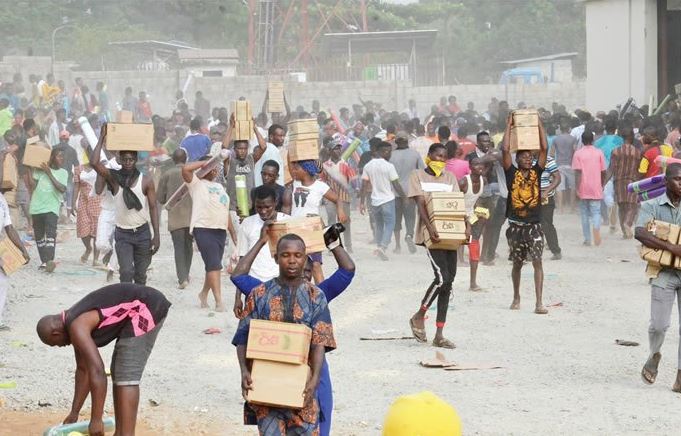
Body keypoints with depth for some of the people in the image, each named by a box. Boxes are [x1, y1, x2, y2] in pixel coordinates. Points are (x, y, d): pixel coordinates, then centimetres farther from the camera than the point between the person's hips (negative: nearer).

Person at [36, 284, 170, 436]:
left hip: (147, 309, -11)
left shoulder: (76, 327, -17)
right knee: (119, 373, 15)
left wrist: (96, 420, -21)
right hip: (142, 309, 11)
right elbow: (83, 369, 21)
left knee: (126, 376, -12)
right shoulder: (74, 322, 13)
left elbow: (97, 372, -25)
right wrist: (74, 413, 23)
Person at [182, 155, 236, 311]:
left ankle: (203, 294, 32)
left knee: (213, 266, 13)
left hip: (221, 230, 7)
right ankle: (219, 301, -19)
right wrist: (205, 163, -6)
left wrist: (233, 234, 21)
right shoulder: (196, 183, 3)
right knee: (214, 265, -15)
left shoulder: (219, 186, 24)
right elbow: (186, 169, -18)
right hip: (203, 229, -7)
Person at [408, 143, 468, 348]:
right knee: (443, 277, -18)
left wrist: (466, 224, -9)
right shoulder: (418, 175, 3)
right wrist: (429, 226, -22)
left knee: (448, 281, 2)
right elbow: (420, 204, -8)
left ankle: (439, 335, 5)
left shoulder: (450, 177, 16)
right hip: (430, 234, -5)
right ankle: (419, 316, 4)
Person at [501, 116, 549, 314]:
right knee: (517, 263, 13)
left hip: (534, 224, 0)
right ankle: (516, 298, 30)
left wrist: (539, 124, -1)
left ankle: (539, 303, -13)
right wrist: (509, 125, -4)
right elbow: (505, 150, -9)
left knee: (537, 261, -10)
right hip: (516, 225, 0)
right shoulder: (512, 173, 0)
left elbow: (544, 149, -2)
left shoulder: (536, 172, 4)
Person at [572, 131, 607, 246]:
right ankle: (596, 228, -28)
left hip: (583, 189, -1)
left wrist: (577, 189, -9)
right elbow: (603, 172, 4)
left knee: (585, 214, 9)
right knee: (596, 212, 3)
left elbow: (578, 172, -10)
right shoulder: (599, 153, 2)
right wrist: (602, 185, 19)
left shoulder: (578, 153, -4)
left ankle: (587, 239, 9)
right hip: (596, 189, 1)